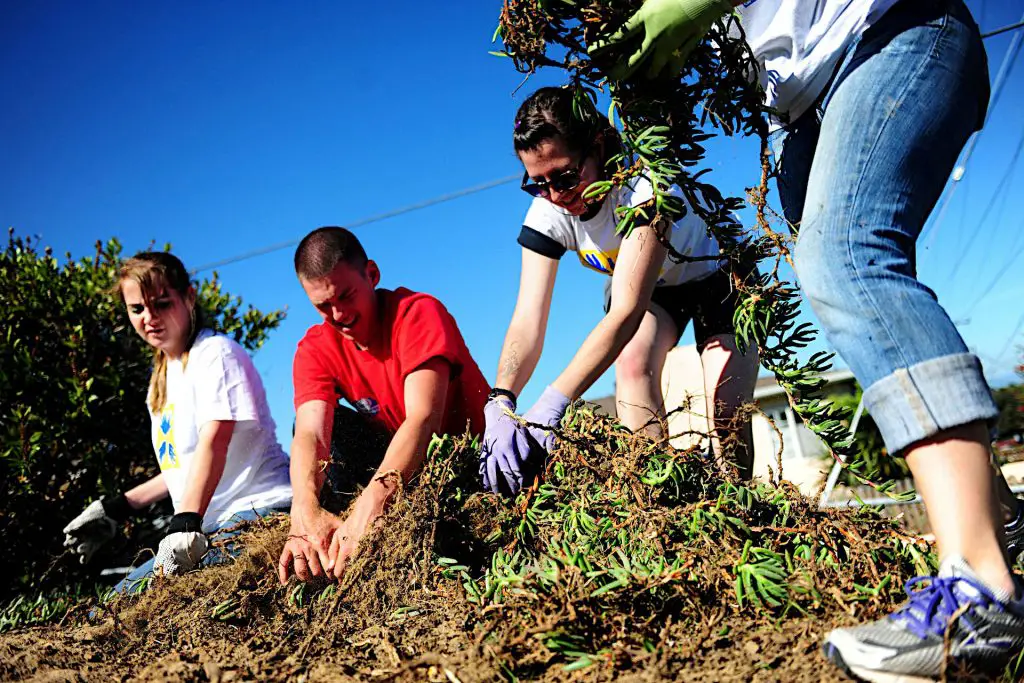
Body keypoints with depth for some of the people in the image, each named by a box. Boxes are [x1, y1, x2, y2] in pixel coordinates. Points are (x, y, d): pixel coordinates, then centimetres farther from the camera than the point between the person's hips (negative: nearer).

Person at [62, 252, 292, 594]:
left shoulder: (216, 353, -5)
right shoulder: (162, 379, 22)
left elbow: (213, 443, -20)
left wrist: (185, 523, -32)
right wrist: (117, 508, 24)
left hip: (259, 509, -9)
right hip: (213, 526, 9)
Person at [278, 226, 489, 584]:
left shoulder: (419, 313, -24)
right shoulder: (315, 349, -9)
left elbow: (423, 418, -37)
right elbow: (310, 433, -26)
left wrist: (373, 498, -52)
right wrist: (306, 510, -47)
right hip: (399, 455, 5)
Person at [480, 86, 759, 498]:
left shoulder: (645, 183, -40)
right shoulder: (546, 212, -25)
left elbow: (627, 310, -49)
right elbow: (528, 321, -30)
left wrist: (551, 405, -59)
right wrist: (500, 404, -50)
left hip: (716, 275, -3)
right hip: (643, 287, 4)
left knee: (727, 412, -18)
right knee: (633, 363, -28)